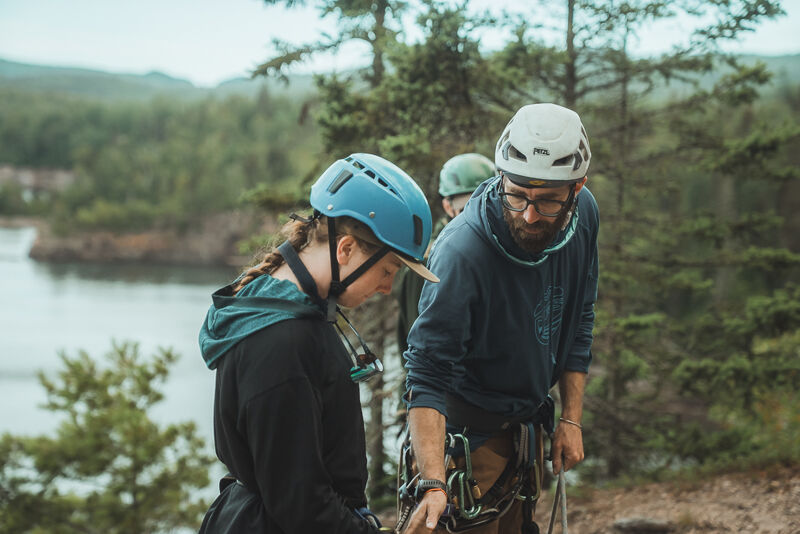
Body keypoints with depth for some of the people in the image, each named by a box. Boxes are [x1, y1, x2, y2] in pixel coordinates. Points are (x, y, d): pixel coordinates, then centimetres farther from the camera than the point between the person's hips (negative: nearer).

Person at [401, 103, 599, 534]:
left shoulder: (583, 214, -10)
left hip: (524, 426, 6)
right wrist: (433, 483, -41)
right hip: (466, 430, -6)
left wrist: (572, 418, 3)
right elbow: (427, 375, -31)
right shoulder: (461, 251, -31)